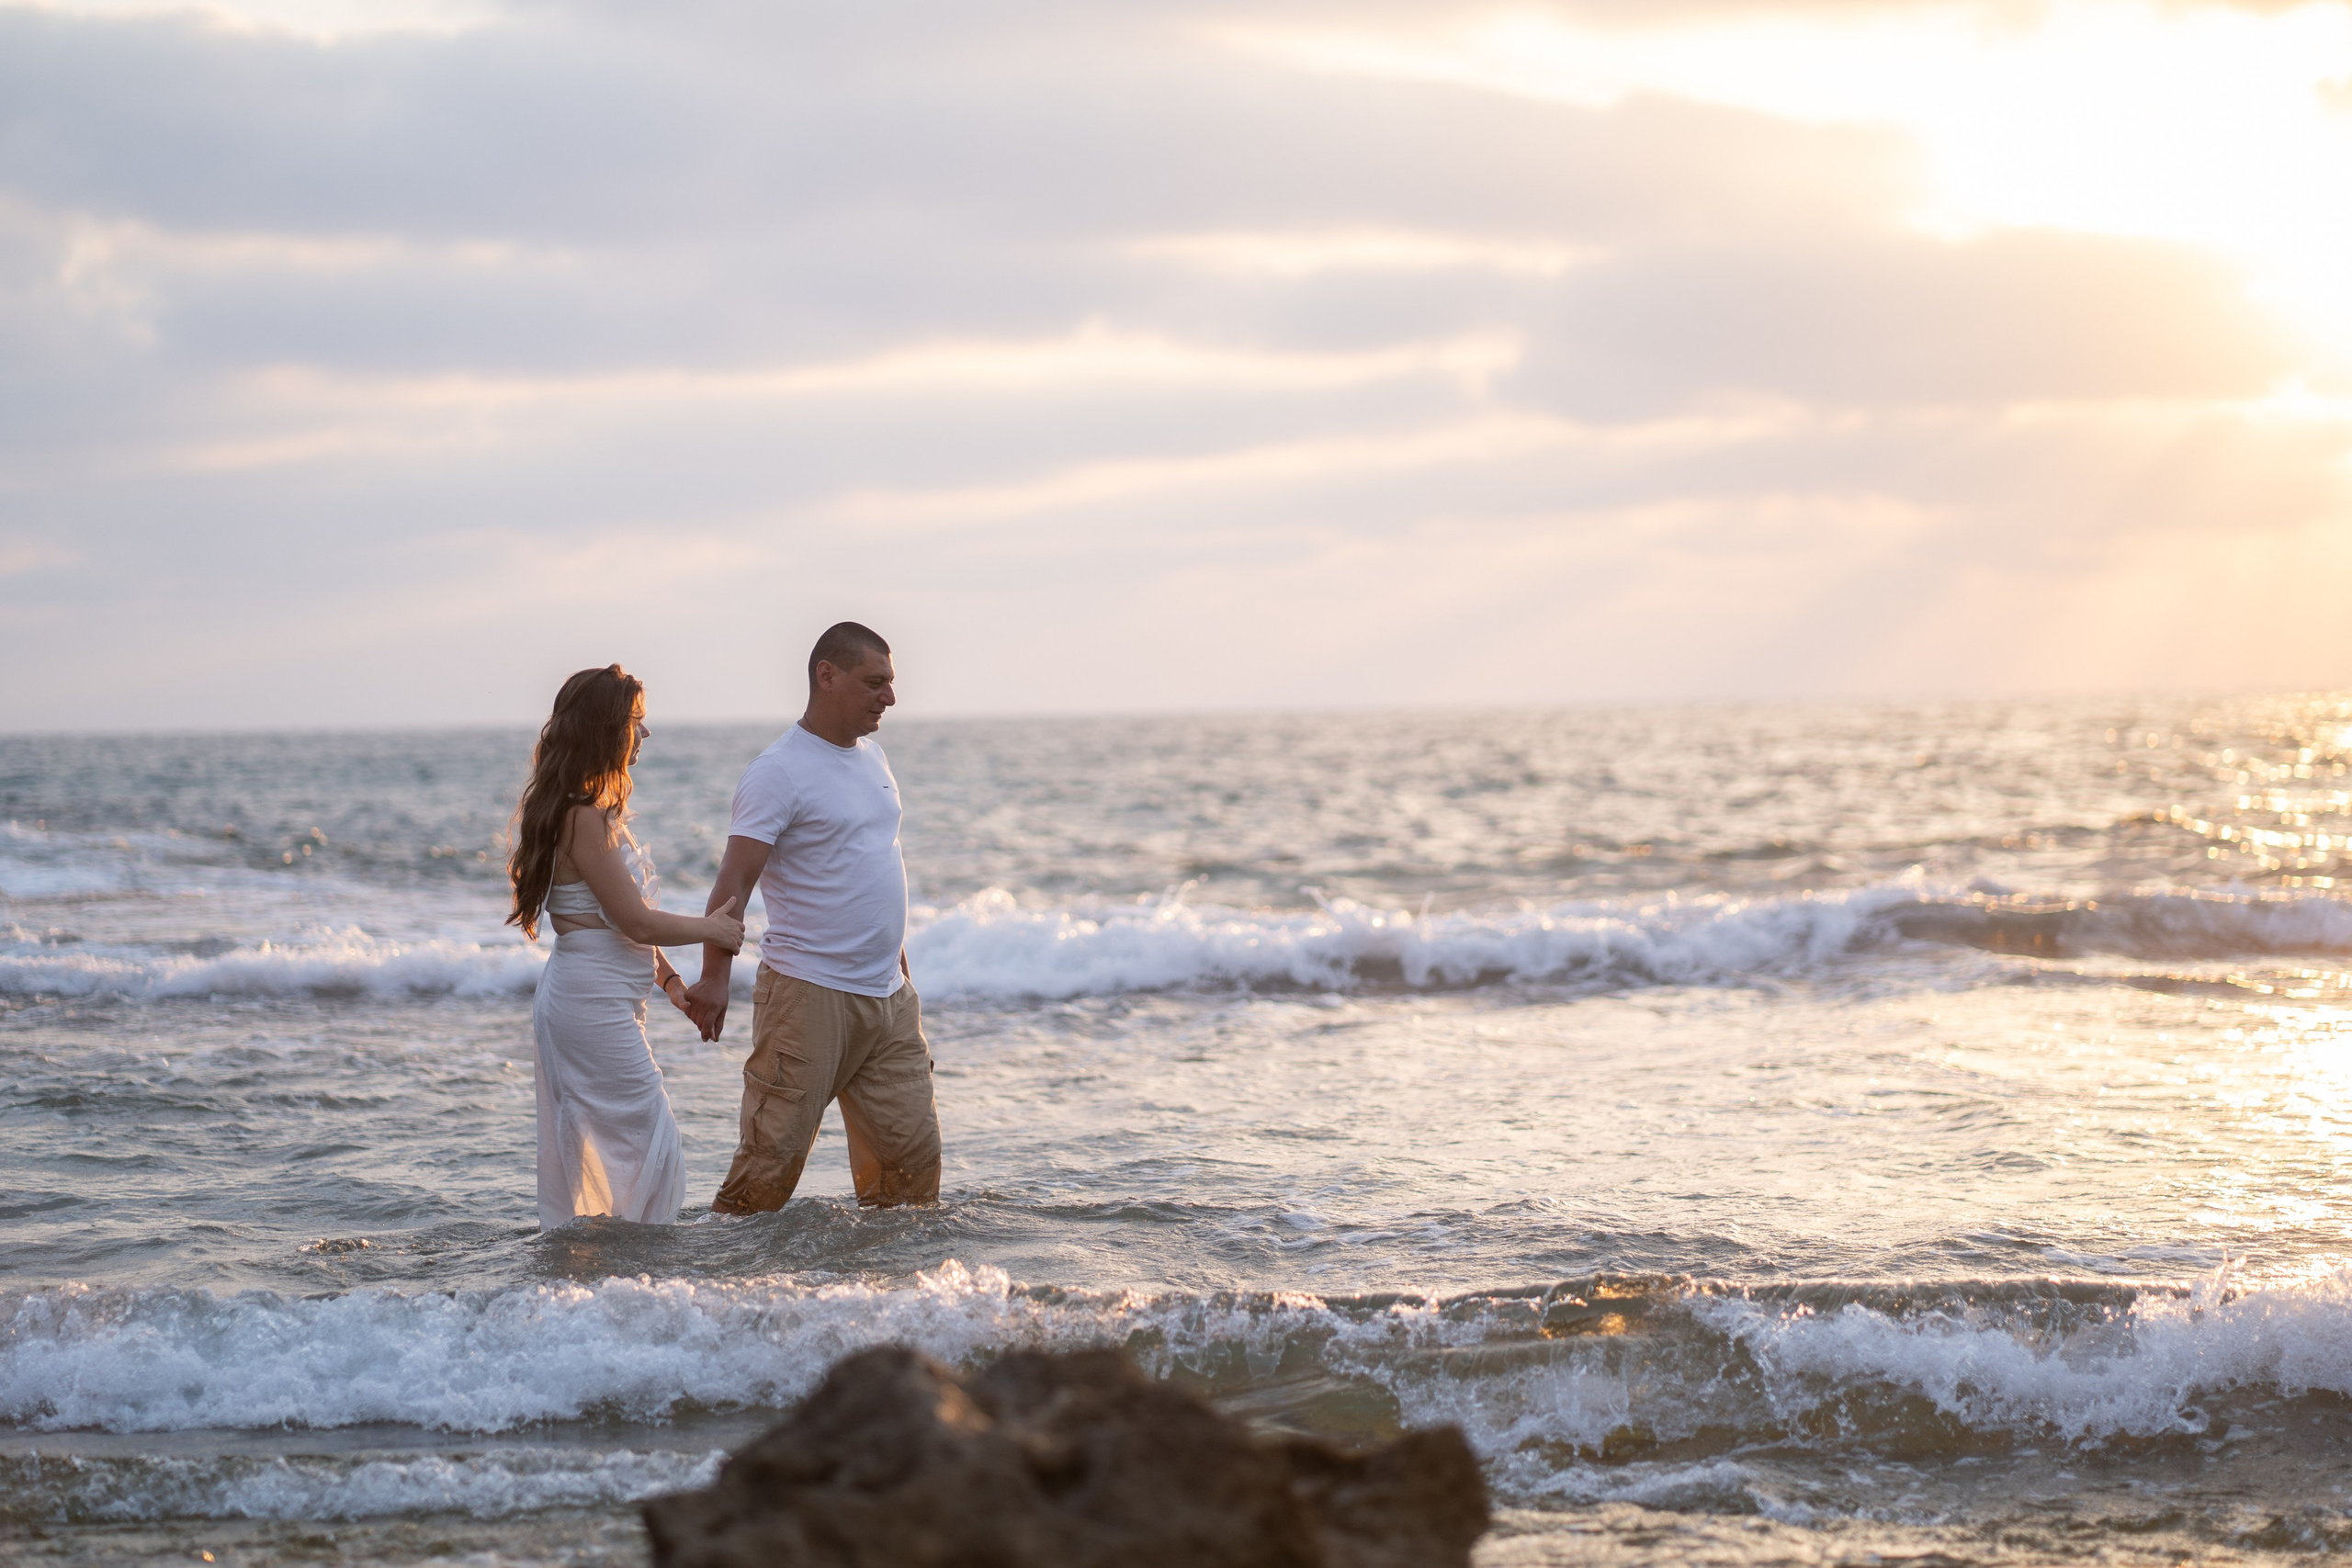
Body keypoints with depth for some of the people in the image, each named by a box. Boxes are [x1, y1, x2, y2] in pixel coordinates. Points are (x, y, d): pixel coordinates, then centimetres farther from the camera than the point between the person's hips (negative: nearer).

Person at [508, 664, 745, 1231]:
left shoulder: (598, 808, 14)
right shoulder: (585, 816, -17)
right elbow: (635, 920, -17)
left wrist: (668, 978, 16)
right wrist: (710, 928, -4)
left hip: (605, 1001, 10)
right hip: (592, 1000, -10)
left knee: (587, 1155, 12)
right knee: (653, 1145, -8)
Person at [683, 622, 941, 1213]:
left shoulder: (872, 757, 14)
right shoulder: (778, 771, -11)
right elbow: (735, 880, -18)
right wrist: (714, 976, -26)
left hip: (887, 996, 8)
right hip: (808, 993, -7)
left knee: (912, 1146, 7)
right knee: (774, 1150, -8)